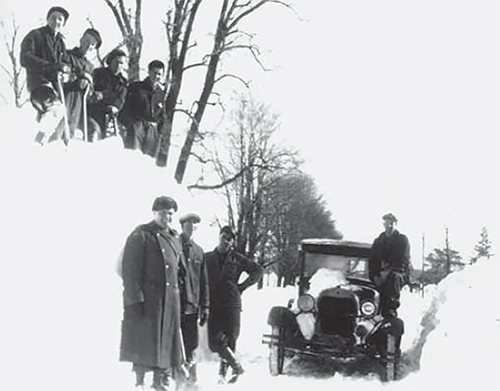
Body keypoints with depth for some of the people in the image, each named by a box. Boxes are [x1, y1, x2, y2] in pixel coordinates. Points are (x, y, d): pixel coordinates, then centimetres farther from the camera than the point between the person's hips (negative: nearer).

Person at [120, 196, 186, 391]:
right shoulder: (140, 236, -5)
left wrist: (179, 298, 15)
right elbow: (130, 271, -11)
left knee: (167, 343, 7)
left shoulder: (175, 239, 16)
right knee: (145, 344, -3)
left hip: (170, 301, 6)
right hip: (147, 300, -6)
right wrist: (135, 299, -18)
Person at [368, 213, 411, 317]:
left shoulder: (402, 240, 5)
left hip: (400, 274, -4)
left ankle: (392, 308, -38)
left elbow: (404, 261, -6)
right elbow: (372, 261, 14)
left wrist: (389, 270, -17)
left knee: (394, 277, -35)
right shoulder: (378, 241, 17)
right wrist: (374, 276, -4)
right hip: (381, 276, 4)